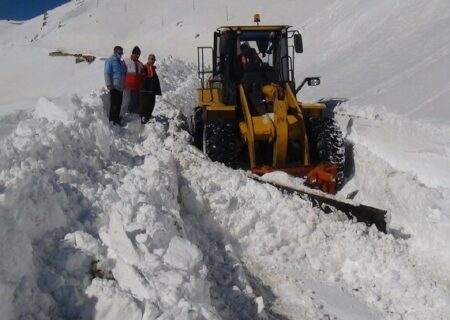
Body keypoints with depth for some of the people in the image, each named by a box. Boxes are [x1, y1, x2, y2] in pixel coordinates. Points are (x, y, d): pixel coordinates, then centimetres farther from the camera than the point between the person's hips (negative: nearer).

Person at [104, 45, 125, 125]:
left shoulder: (121, 62, 19)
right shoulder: (110, 61, -3)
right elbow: (107, 73, -10)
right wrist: (109, 84, -18)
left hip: (120, 87, 7)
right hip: (114, 86, -7)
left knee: (118, 104, 9)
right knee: (113, 104, -7)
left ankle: (117, 119, 17)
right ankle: (112, 120, -3)